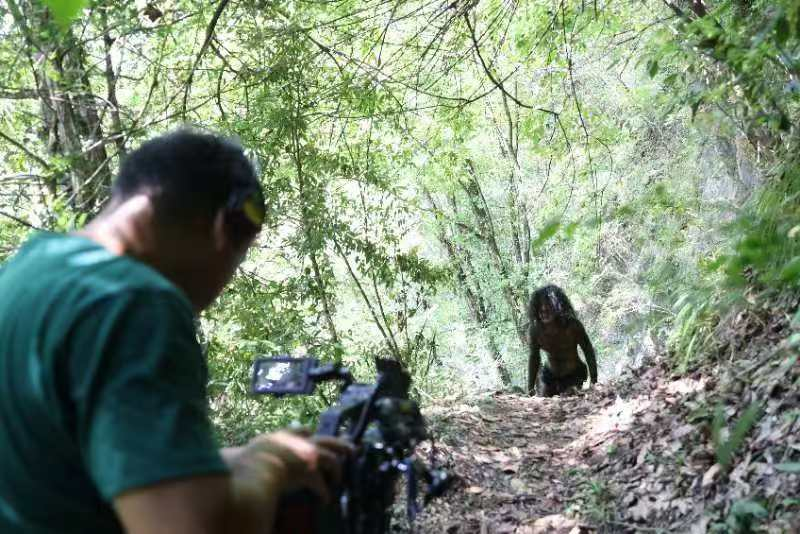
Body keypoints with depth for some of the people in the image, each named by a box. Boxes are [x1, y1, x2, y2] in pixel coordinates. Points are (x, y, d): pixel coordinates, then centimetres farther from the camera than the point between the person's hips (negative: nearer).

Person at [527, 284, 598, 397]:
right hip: (550, 375, 4)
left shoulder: (572, 325, -23)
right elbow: (533, 357, -2)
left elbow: (589, 351, -12)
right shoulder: (534, 329, -15)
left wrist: (594, 382, -13)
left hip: (574, 375, -4)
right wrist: (530, 388, -2)